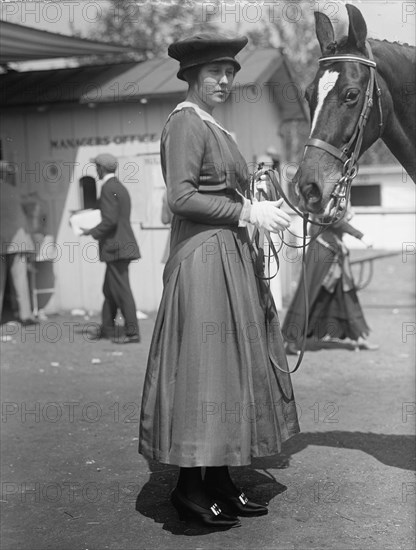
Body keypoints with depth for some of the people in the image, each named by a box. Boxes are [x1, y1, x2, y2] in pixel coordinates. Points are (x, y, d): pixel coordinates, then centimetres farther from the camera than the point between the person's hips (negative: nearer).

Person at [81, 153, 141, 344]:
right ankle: (107, 328, 25)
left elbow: (110, 220, -21)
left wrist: (92, 232, -9)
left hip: (116, 247, -10)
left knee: (121, 290, -7)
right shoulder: (120, 187, 17)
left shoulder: (109, 188, -14)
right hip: (122, 244, 10)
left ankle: (132, 333, -5)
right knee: (109, 290, 17)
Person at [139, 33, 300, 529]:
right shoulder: (185, 122, -9)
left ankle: (219, 480, 20)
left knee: (234, 366, 11)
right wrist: (248, 211, -17)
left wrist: (254, 190, 9)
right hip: (205, 258, -10)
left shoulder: (213, 127, 20)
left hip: (232, 255, 10)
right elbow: (181, 198, -19)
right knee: (204, 365, -6)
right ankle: (189, 488, 5)